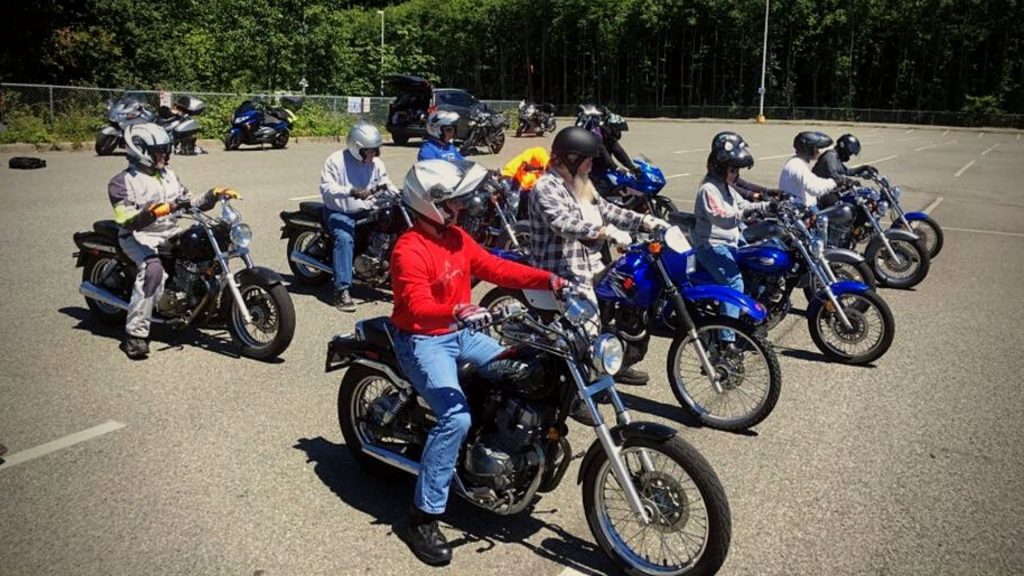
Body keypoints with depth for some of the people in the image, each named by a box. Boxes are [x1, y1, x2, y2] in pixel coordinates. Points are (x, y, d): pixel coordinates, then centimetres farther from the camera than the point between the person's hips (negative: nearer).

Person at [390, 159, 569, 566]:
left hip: (462, 333, 9)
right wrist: (458, 312, -53)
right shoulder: (409, 250, -21)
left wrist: (549, 280, -6)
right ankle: (422, 518, -16)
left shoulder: (456, 237, 6)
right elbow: (418, 307, -33)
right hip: (424, 341, -9)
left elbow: (495, 268, 4)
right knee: (456, 417, -26)